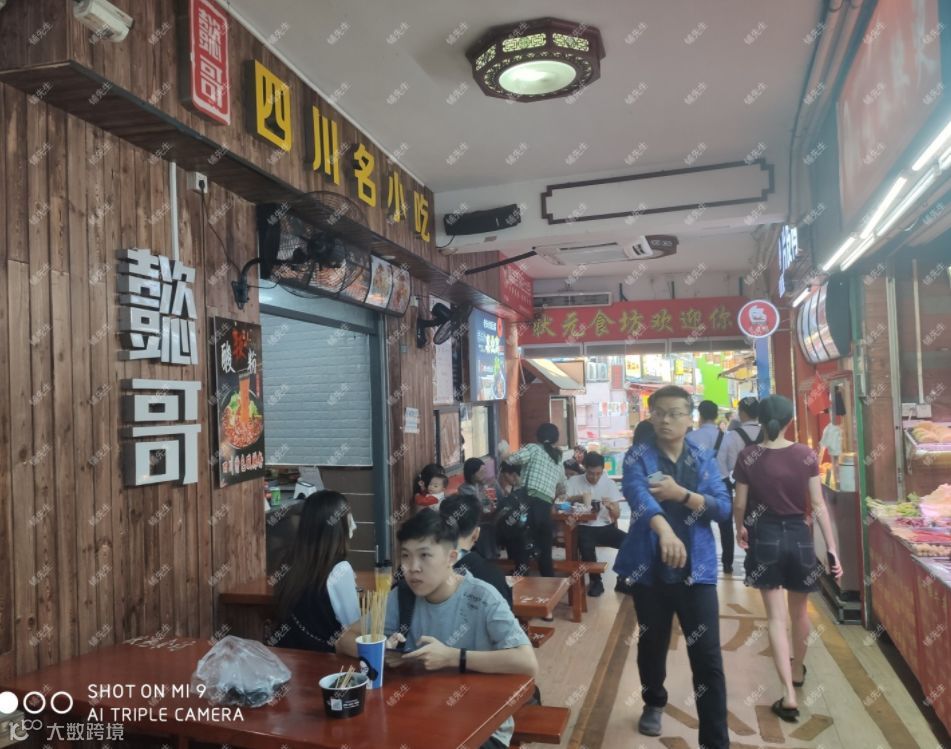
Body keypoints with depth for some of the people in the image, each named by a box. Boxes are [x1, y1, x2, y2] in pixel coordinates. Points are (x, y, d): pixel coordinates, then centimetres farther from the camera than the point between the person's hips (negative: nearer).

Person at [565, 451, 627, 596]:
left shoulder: (610, 483, 3)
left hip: (605, 527, 2)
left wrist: (610, 506, -21)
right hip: (585, 527, -2)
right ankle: (596, 581, -9)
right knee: (586, 545, -35)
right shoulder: (574, 481, -1)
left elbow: (617, 515, 2)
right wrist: (580, 497, -27)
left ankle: (623, 581, -1)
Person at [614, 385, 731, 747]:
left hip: (696, 569, 1)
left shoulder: (704, 459, 6)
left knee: (708, 656, -1)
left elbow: (723, 507, -3)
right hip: (649, 568, -1)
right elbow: (637, 494, -25)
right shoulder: (638, 456, -5)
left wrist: (681, 494, -19)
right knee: (652, 643, 17)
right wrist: (664, 530, -44)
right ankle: (654, 703, 44)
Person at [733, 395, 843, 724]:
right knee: (799, 610, 22)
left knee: (776, 616, 4)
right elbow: (819, 505, -7)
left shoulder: (748, 456, -10)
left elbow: (740, 505, -5)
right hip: (799, 536, 2)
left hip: (765, 537, -2)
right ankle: (798, 669, 44)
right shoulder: (806, 454, -7)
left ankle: (788, 694, -2)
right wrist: (833, 549, -2)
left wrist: (740, 530, 16)